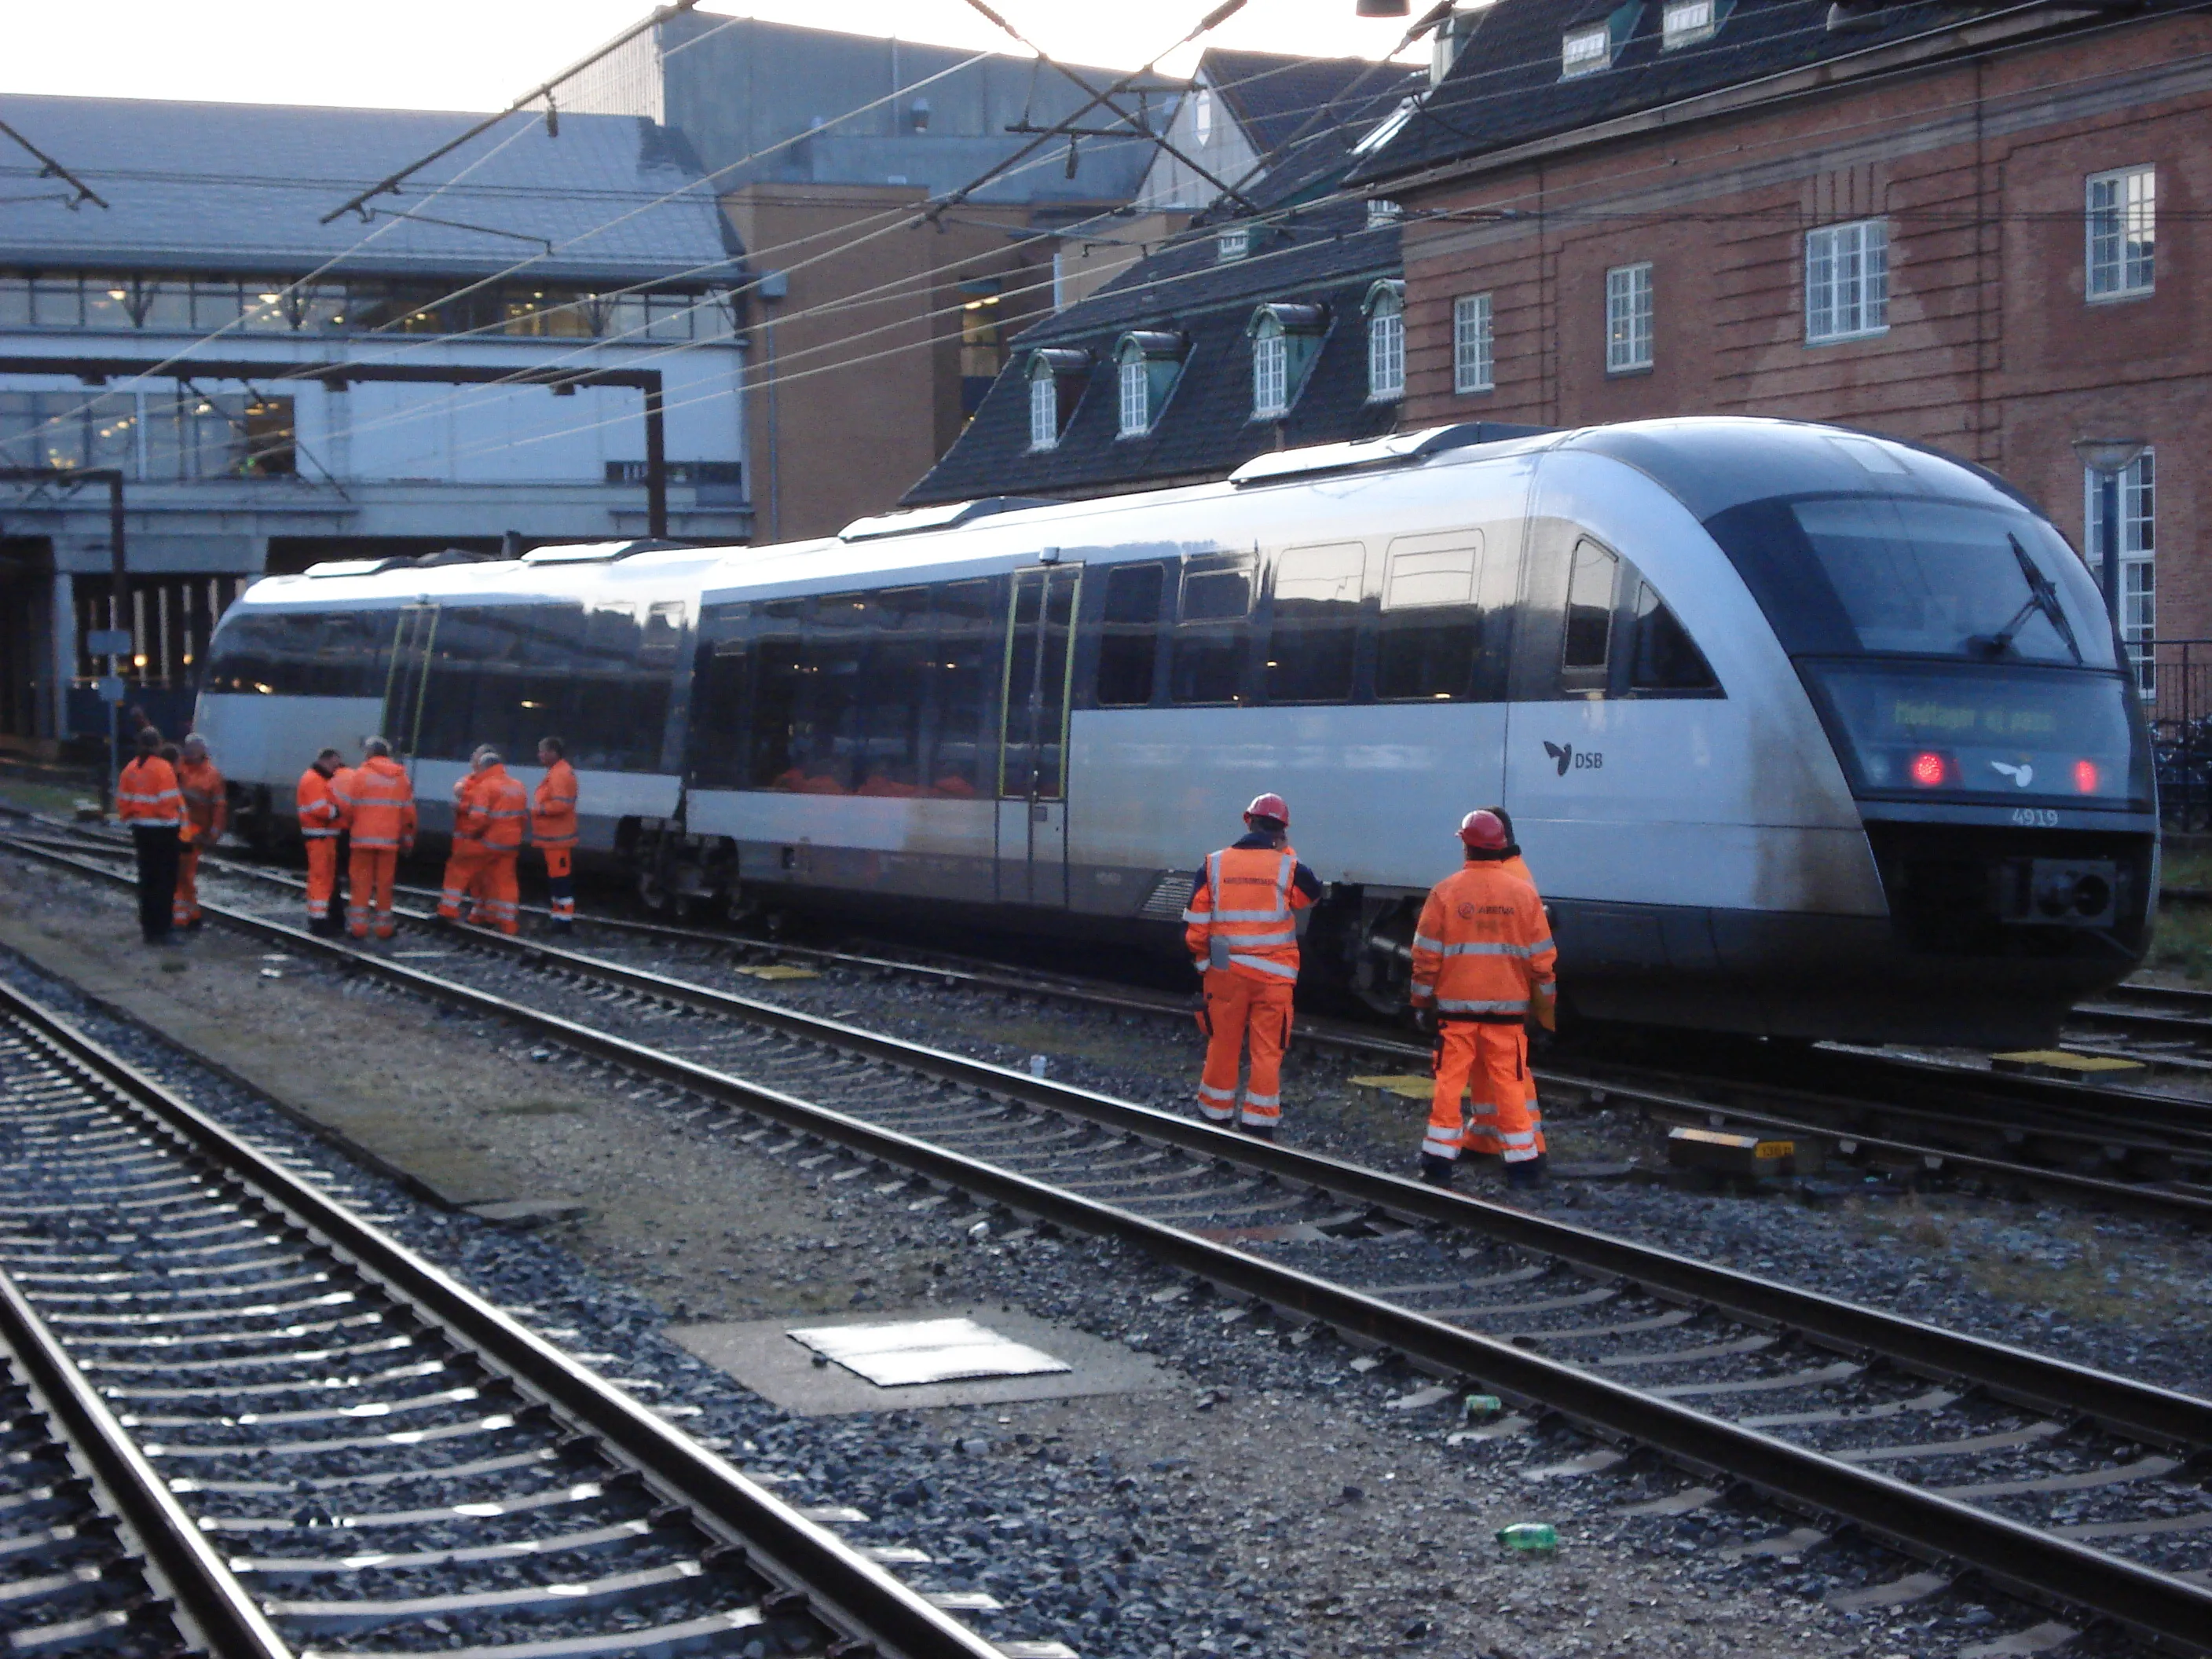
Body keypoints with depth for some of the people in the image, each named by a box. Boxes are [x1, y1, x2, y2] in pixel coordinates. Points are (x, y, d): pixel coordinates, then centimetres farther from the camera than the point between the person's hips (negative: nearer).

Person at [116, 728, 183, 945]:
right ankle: (161, 930, -2)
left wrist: (131, 820, 17)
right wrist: (180, 821, -8)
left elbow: (122, 802, 6)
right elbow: (171, 801, -21)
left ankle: (148, 929, 18)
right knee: (165, 880, 0)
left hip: (141, 829, 6)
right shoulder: (163, 769, -16)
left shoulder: (131, 769, 3)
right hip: (163, 830, -6)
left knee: (146, 879, 14)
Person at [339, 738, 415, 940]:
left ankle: (358, 925, 1)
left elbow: (347, 806, -5)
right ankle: (384, 926, 9)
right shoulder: (400, 777, 6)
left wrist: (349, 824, 15)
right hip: (389, 839, 2)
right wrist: (407, 837, 15)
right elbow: (408, 811, 5)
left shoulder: (361, 774, -4)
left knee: (361, 881, 4)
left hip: (363, 838, -2)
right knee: (384, 883, 7)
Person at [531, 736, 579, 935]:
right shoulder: (557, 772, 18)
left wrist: (538, 809, -16)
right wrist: (539, 809, 10)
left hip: (557, 839, -11)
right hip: (555, 838, 11)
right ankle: (561, 919, 21)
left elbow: (561, 805, -27)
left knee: (560, 880, -9)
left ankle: (564, 921, -8)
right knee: (557, 879, 15)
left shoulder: (560, 774, -18)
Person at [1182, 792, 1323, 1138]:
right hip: (1274, 976, -1)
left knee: (1222, 1046, 13)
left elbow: (1194, 928, 0)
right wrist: (1285, 852, 17)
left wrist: (1203, 960, 15)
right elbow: (1311, 893, 16)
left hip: (1225, 974, 2)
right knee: (1267, 1051, 6)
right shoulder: (1287, 867, -7)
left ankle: (1214, 1118, 22)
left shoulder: (1214, 865, -2)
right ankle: (1259, 1126, 7)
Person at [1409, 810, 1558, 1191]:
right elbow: (1542, 959, 3)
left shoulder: (1445, 892, -6)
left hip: (1456, 1007, -1)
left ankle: (1438, 1163, 5)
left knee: (1449, 1084, 5)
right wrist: (1544, 1011, 12)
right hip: (1508, 1007, 1)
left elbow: (1425, 955, -3)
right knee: (1510, 1087, 6)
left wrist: (1423, 1001, 8)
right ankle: (1523, 1164, 8)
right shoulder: (1524, 893, -1)